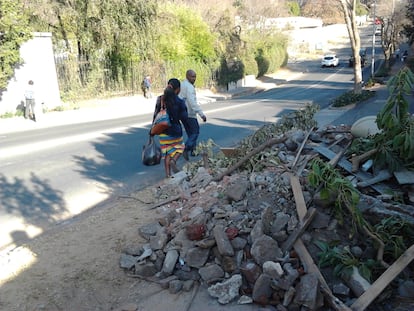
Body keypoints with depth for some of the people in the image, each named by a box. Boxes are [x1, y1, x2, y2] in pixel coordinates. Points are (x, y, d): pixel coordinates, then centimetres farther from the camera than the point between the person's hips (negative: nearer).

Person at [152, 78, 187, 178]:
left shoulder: (160, 99, -3)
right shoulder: (179, 101, -13)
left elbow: (156, 115, 1)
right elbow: (184, 117, -9)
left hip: (163, 130, 3)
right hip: (175, 129, -3)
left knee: (166, 152, 13)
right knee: (179, 147, 20)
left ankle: (168, 173, 11)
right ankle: (173, 161, -7)